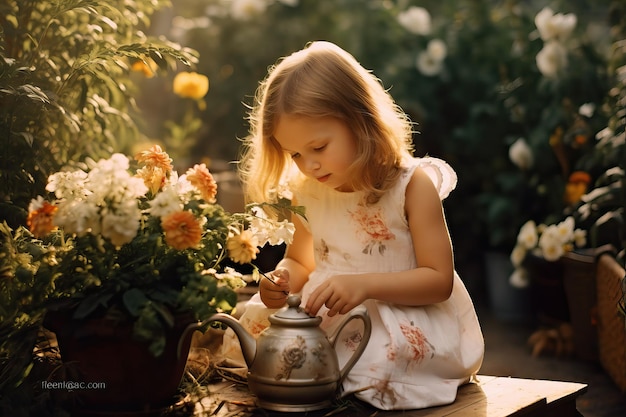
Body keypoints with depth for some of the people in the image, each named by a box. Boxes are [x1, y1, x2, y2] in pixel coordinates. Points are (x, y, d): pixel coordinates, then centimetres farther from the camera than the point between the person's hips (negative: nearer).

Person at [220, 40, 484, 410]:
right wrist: (283, 279, -8)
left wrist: (365, 284, -29)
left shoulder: (413, 185, -14)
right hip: (330, 317, 4)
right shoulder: (307, 194, 2)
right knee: (251, 329, -15)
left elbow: (439, 280, -15)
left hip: (409, 320, -4)